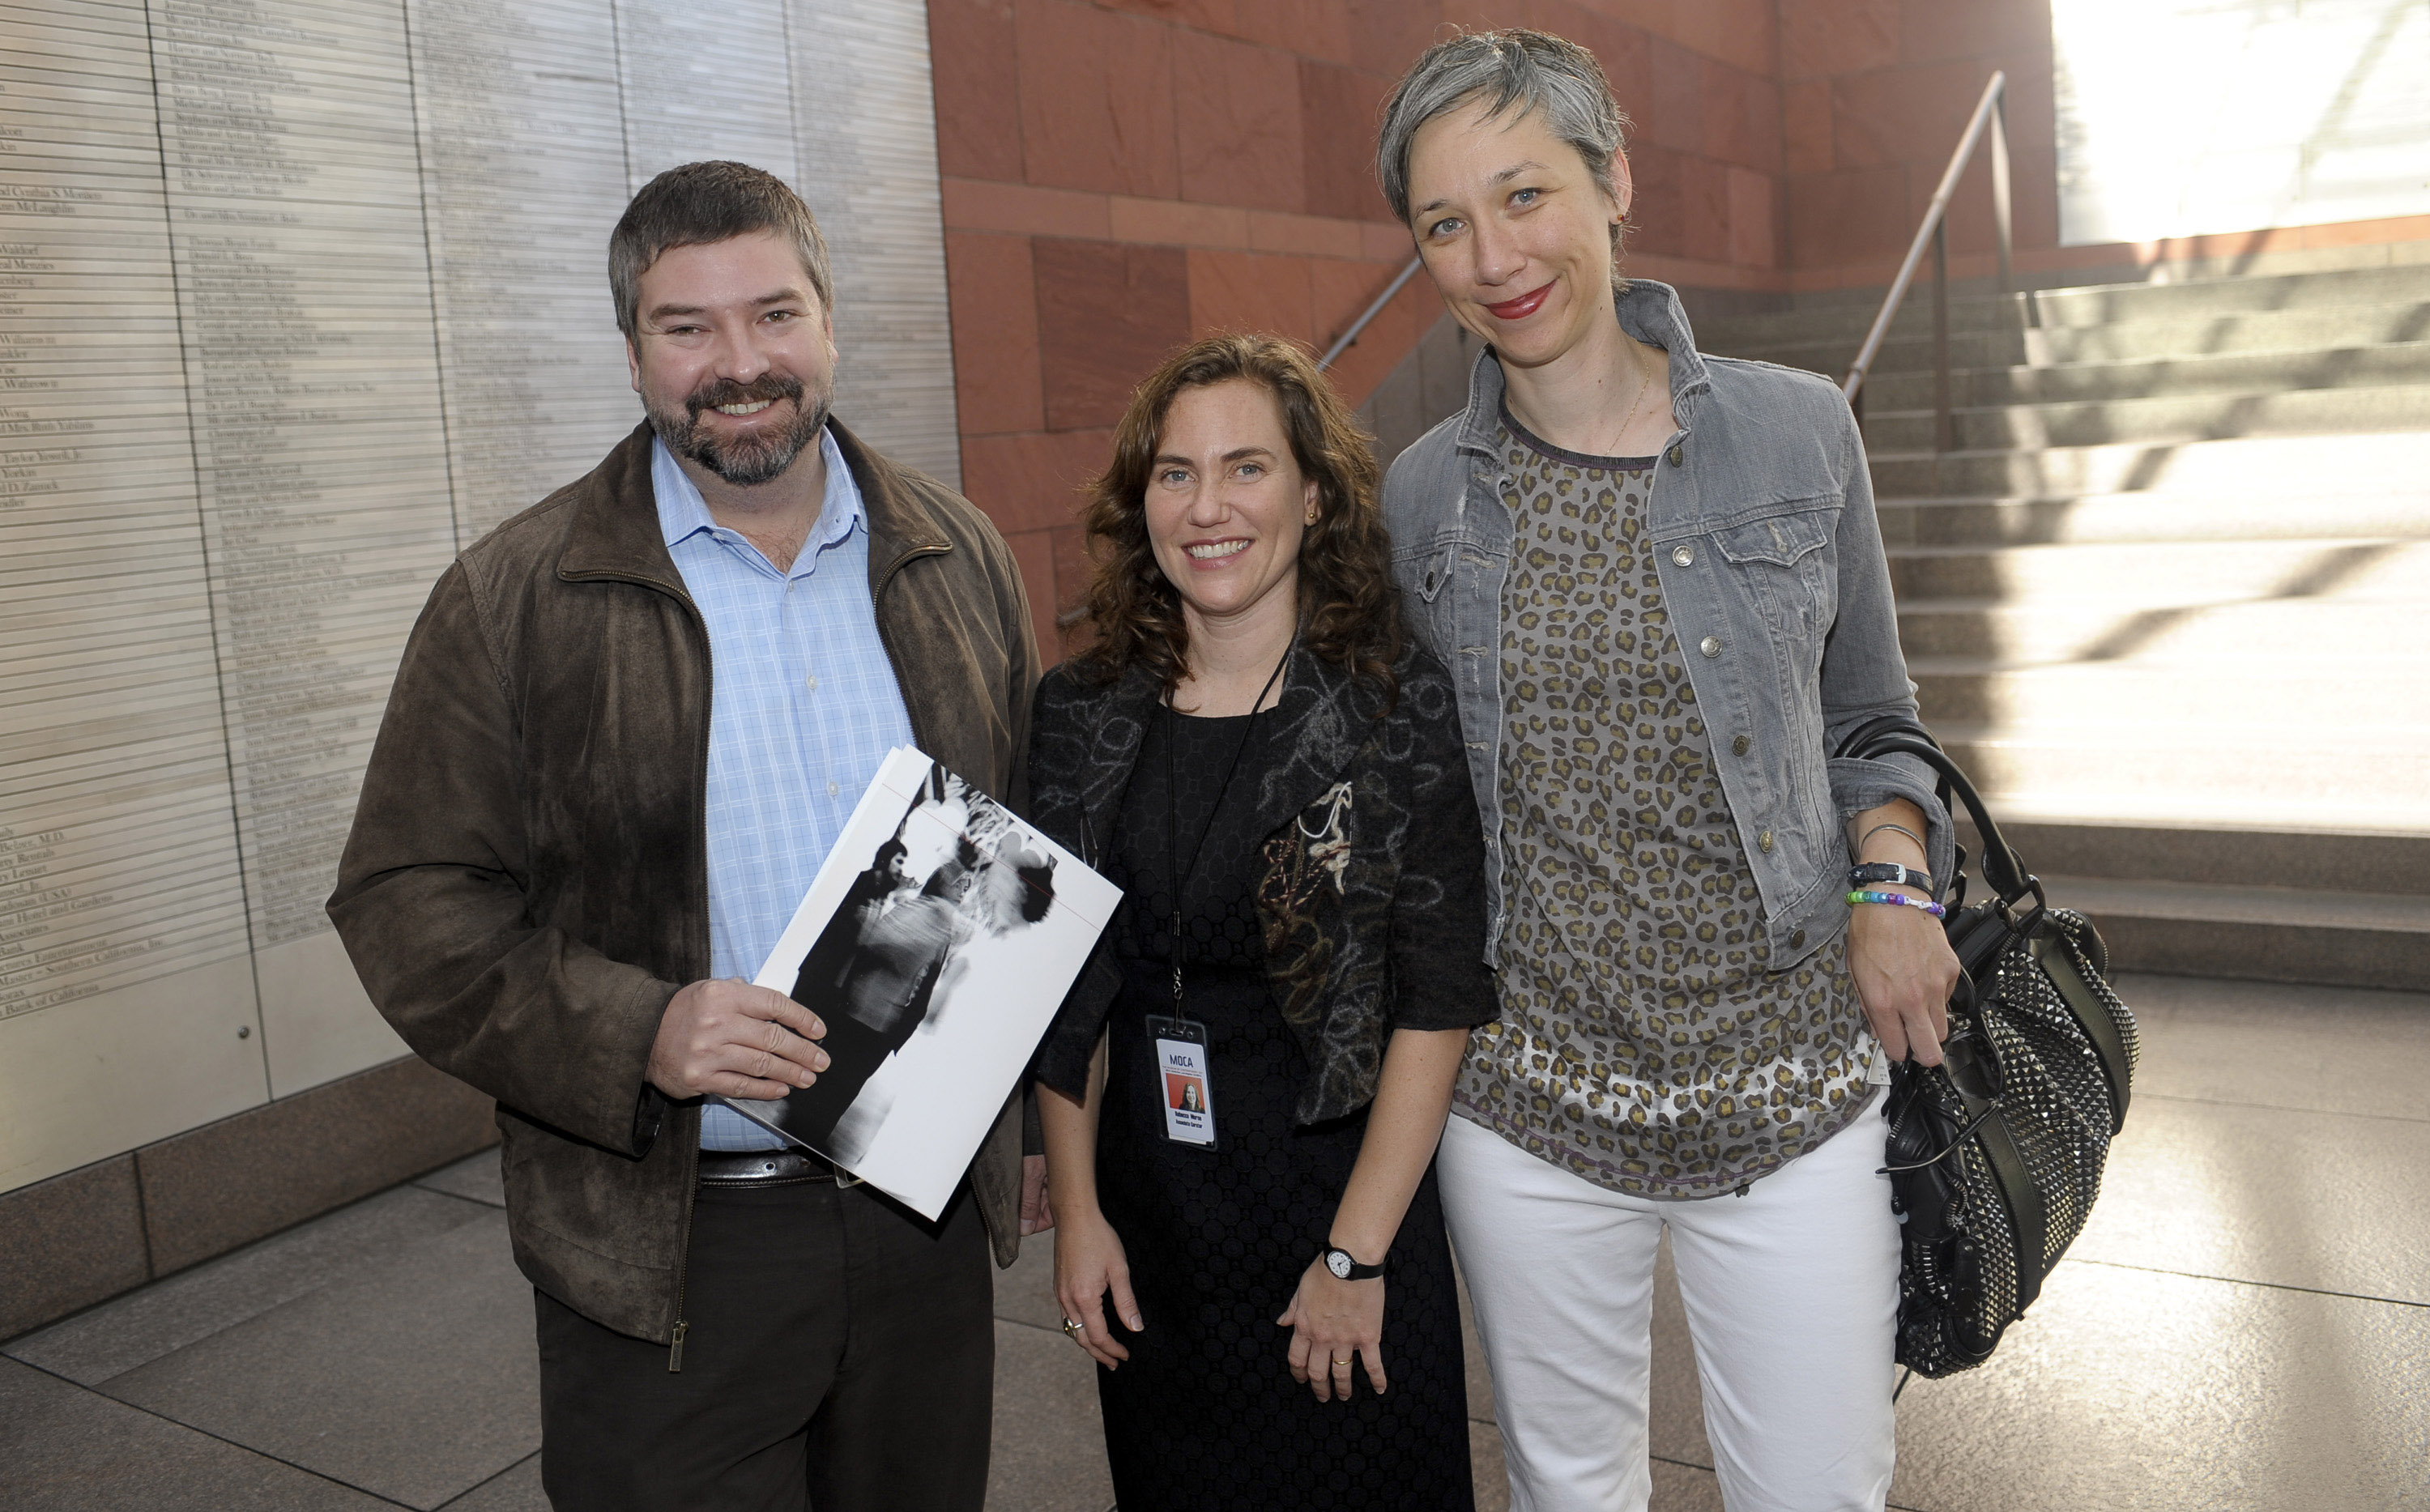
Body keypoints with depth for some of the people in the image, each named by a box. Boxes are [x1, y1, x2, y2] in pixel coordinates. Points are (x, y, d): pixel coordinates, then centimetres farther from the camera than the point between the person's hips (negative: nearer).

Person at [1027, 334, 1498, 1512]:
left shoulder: (1398, 708, -11)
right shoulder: (1083, 717, -1)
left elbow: (1438, 998, -12)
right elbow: (1062, 991, 4)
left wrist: (1358, 1253, -13)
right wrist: (1077, 1211, 0)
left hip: (1343, 1182, -3)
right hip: (1145, 1204, 3)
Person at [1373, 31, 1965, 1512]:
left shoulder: (1798, 431, -3)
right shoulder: (1421, 496, -1)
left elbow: (1867, 713, 9)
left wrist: (1892, 873, -9)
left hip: (1793, 1084, 0)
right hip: (1524, 1098, 1)